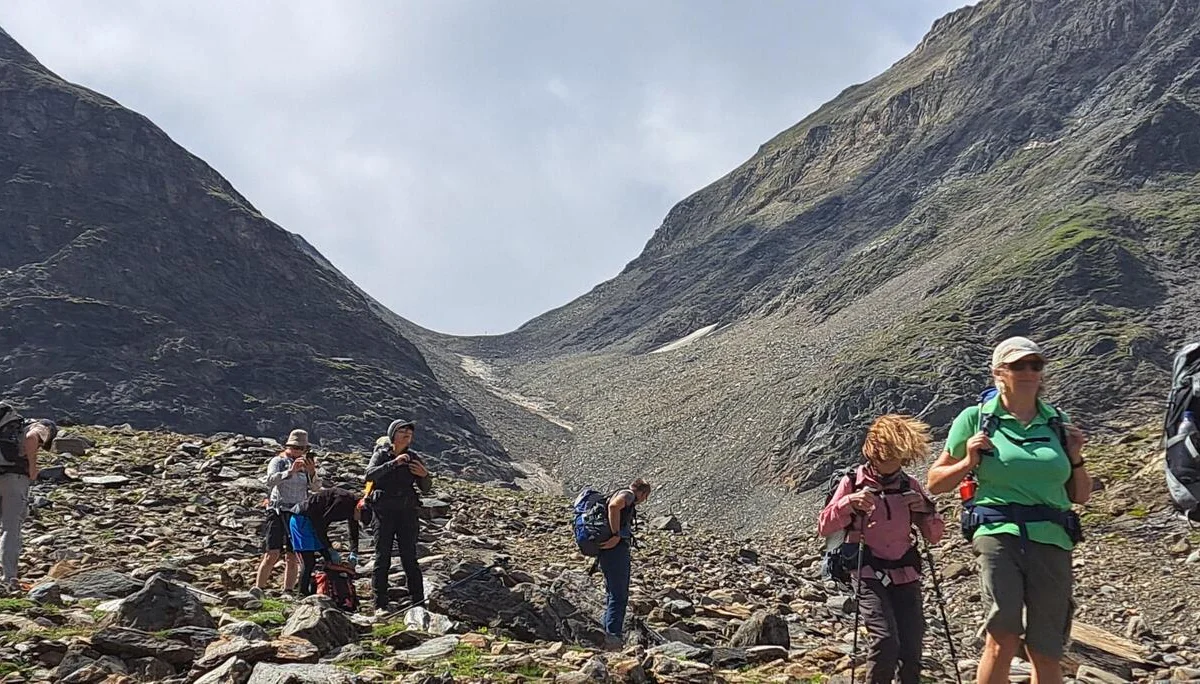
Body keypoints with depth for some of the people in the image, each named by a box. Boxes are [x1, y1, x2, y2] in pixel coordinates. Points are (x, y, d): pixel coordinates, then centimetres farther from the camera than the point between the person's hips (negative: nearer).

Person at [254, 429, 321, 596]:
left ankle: (288, 593, 8)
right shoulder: (278, 461, 2)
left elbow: (316, 488, 4)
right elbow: (271, 480, -18)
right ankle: (257, 590, -9)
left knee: (292, 558, 3)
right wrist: (290, 471, -31)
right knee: (272, 555, -12)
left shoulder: (306, 464, 14)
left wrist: (312, 472, -15)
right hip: (278, 512, -4)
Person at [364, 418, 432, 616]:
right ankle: (380, 605, 2)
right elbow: (369, 475, -17)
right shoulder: (381, 455, 1)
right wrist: (393, 463, -25)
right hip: (384, 512, -2)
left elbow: (426, 488, 10)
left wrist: (425, 476, -12)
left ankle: (417, 604, 2)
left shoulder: (414, 458, 7)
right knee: (382, 558, -1)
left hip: (407, 513, 2)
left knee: (410, 558, 0)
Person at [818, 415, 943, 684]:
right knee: (885, 640, -21)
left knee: (912, 648, -2)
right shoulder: (854, 482, -1)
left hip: (905, 576, 3)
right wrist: (849, 502, -19)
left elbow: (934, 536, 10)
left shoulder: (910, 486, 7)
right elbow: (824, 527, -3)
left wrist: (925, 510, -9)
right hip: (869, 575, -3)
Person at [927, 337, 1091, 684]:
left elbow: (1081, 496, 21)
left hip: (1052, 542, 3)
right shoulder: (976, 418, 5)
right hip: (999, 533, -3)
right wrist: (969, 463, -4)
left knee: (1046, 652, 4)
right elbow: (935, 482, 12)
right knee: (1004, 638, -22)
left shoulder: (1057, 422, 14)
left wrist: (1075, 458, 4)